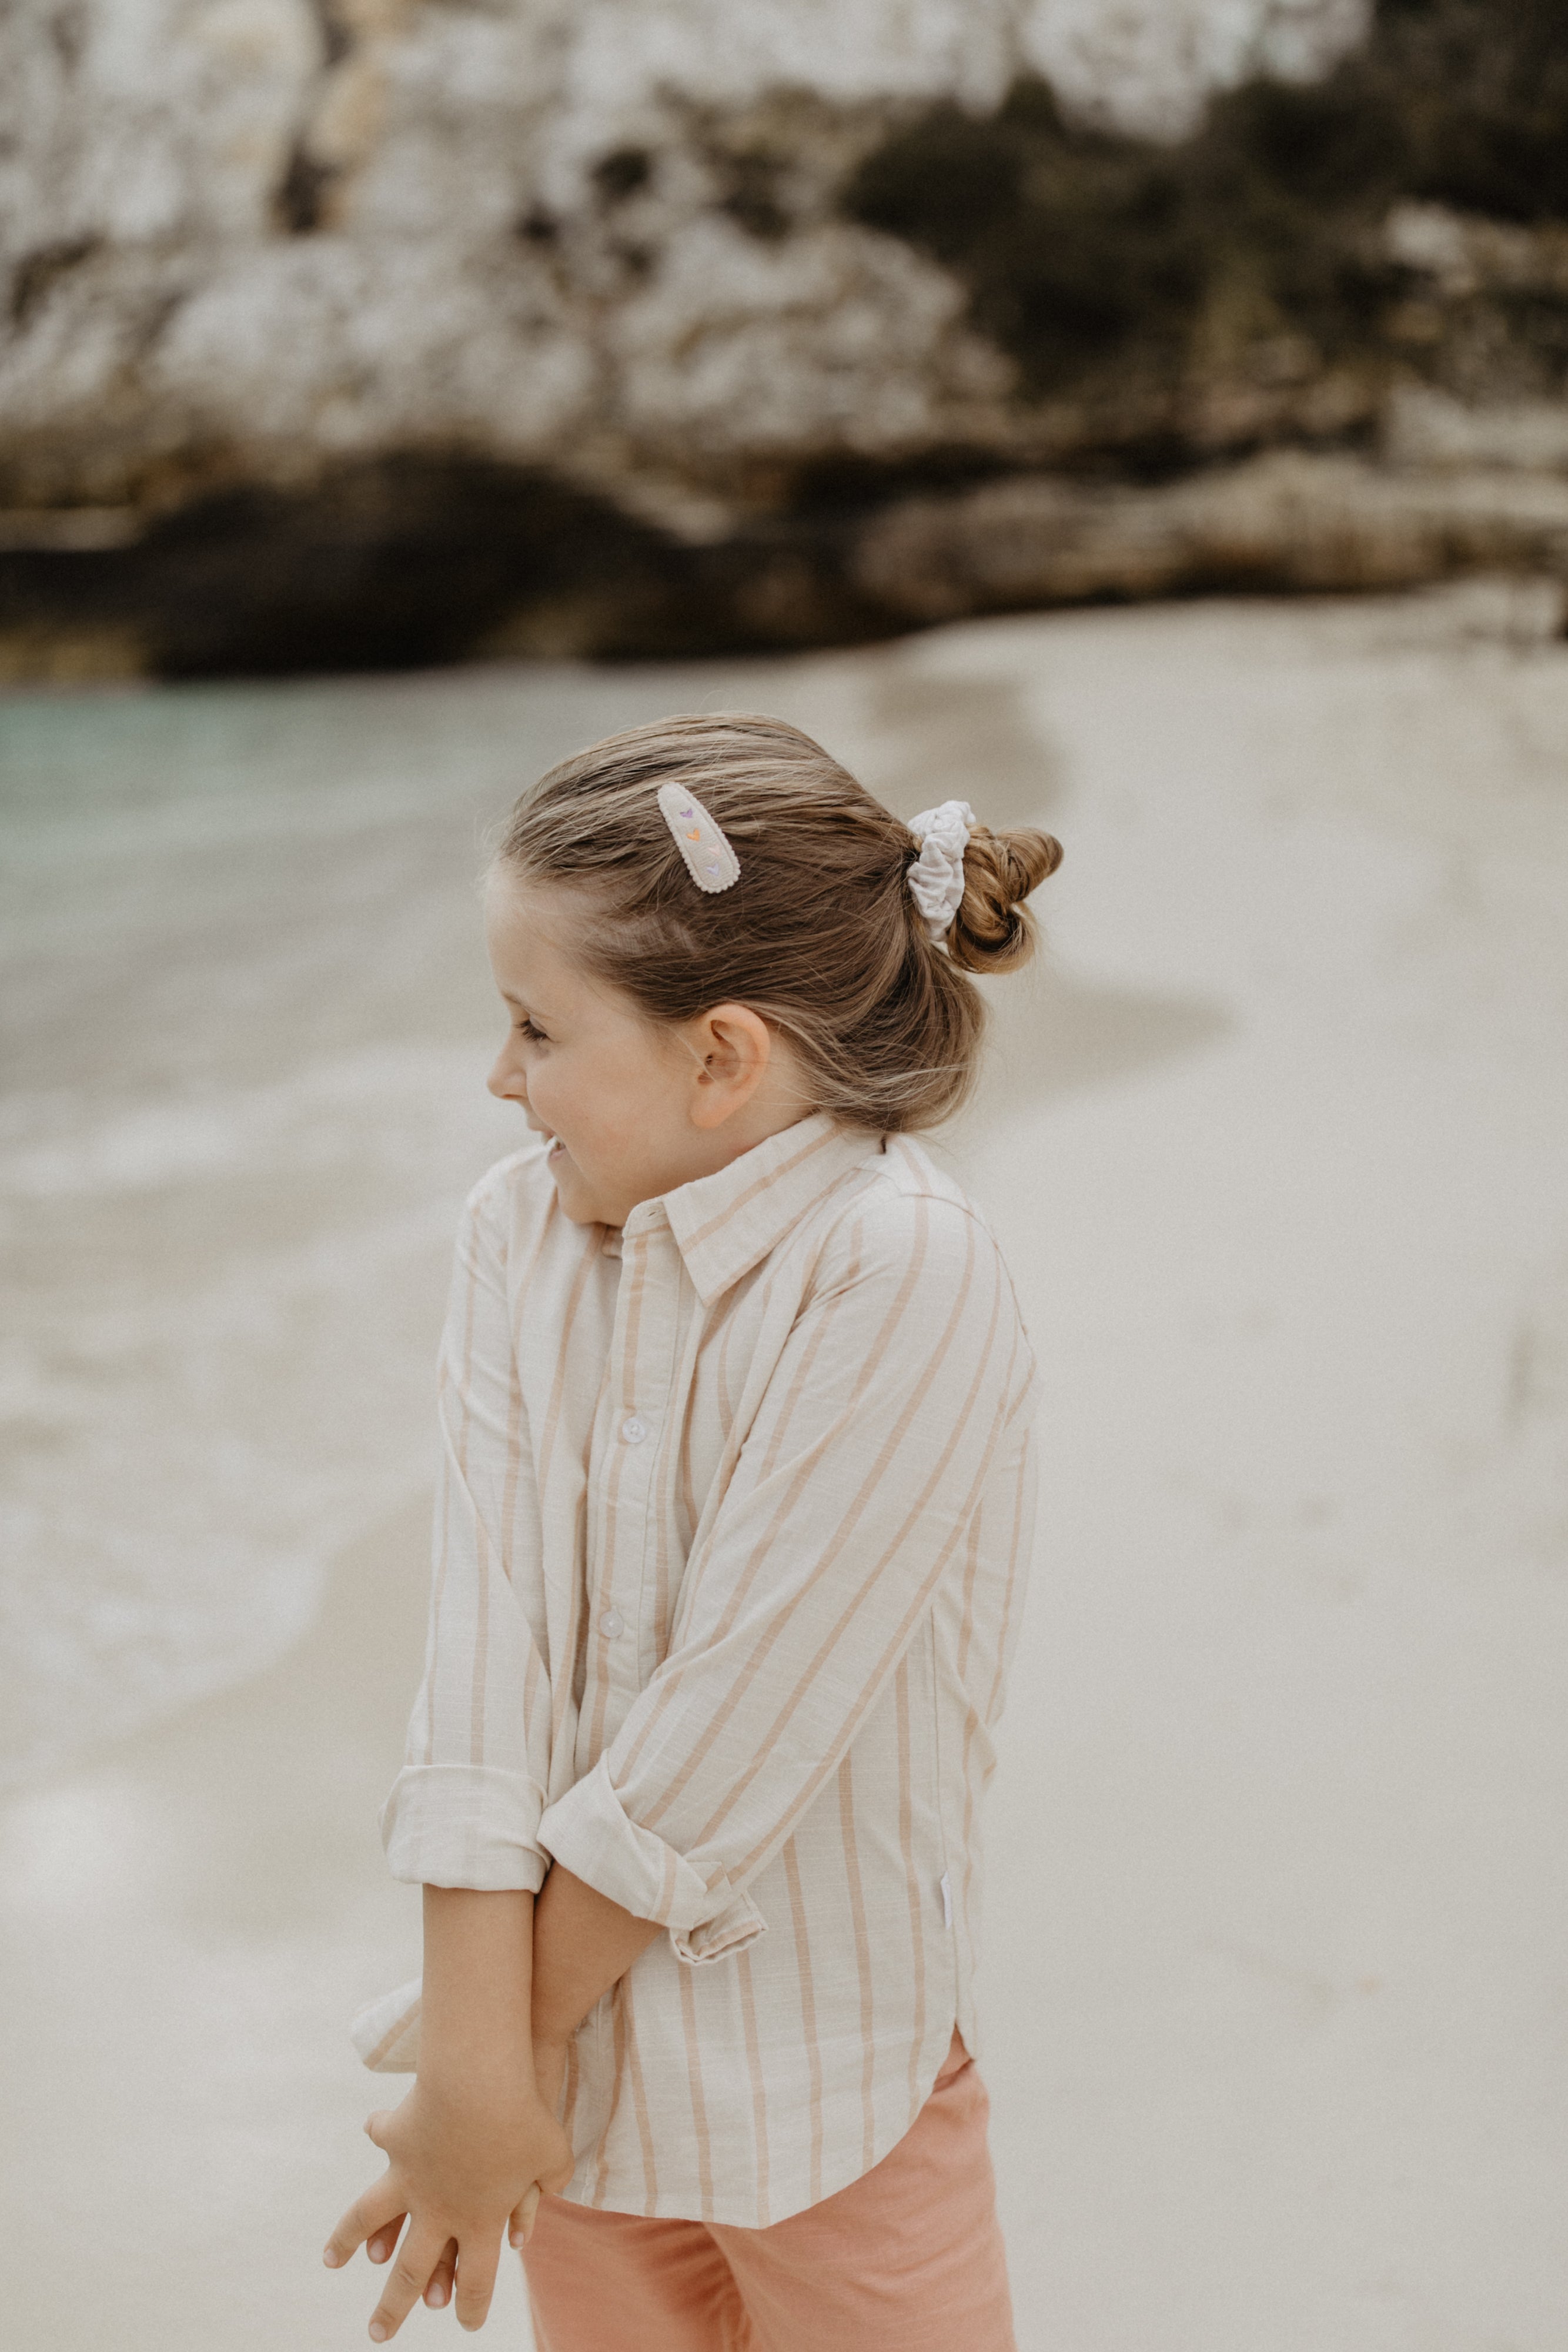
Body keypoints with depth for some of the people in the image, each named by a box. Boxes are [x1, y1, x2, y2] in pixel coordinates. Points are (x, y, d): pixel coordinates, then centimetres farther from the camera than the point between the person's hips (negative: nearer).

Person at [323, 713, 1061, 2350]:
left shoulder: (902, 1273, -23)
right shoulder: (519, 1230, -6)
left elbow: (731, 1734, -23)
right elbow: (483, 1646, -12)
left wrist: (493, 2052, -14)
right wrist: (478, 2060, -15)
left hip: (827, 2076, -4)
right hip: (586, 2042, 4)